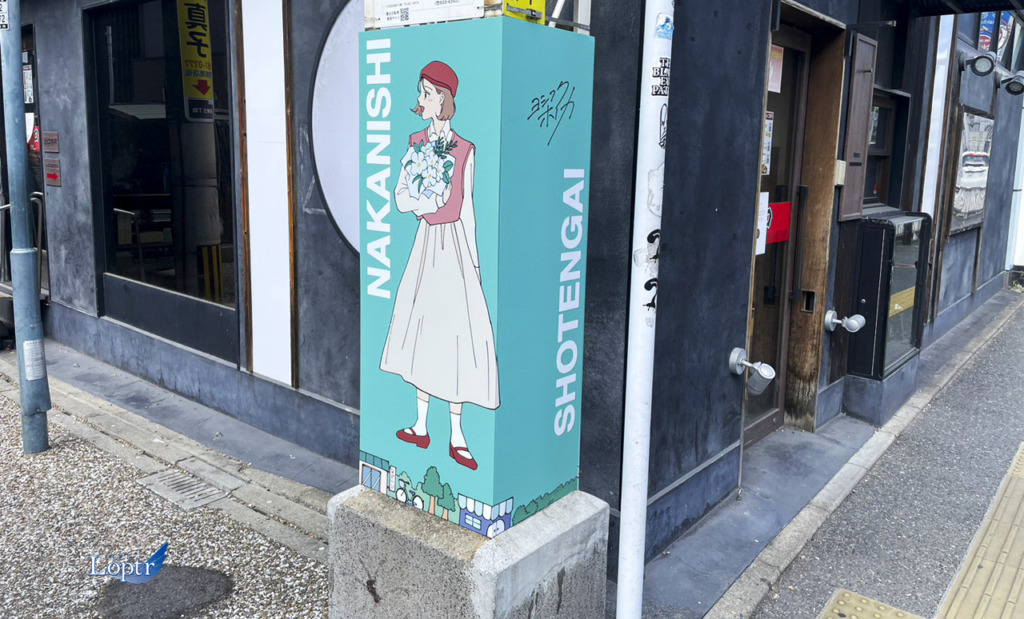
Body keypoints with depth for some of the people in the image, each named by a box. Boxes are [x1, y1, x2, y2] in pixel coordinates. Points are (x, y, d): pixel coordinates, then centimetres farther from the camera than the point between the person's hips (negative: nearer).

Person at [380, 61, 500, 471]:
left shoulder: (465, 150, -4)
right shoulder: (418, 144, 7)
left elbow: (467, 207, -1)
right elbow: (400, 199, 5)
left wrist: (474, 259, -1)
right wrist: (428, 203, -15)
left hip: (454, 242, -4)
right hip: (427, 241, 4)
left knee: (457, 329, -2)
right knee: (423, 324, 9)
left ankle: (457, 436, 9)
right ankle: (420, 426, 23)